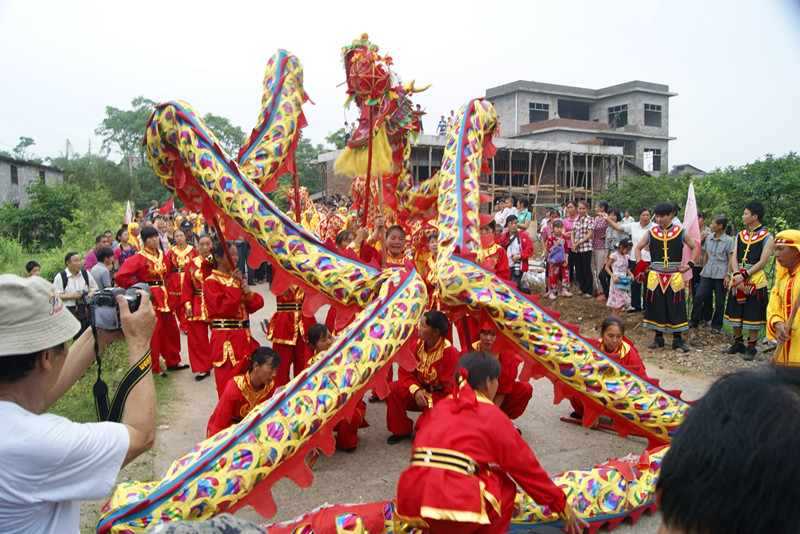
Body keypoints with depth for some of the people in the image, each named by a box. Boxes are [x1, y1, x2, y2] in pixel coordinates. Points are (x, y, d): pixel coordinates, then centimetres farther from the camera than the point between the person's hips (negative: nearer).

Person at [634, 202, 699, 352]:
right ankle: (658, 338, 16)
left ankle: (677, 340, 11)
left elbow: (694, 247, 10)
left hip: (674, 276, -1)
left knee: (676, 307, 1)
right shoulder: (651, 233, 3)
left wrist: (690, 264, -3)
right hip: (655, 276, 1)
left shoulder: (680, 232, 1)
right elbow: (638, 248, 13)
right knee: (656, 306, 4)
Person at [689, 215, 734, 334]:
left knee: (719, 301, 4)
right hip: (707, 274, 4)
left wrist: (728, 275, -12)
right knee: (698, 296, -2)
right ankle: (694, 321, 11)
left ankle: (717, 326, 16)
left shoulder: (729, 240, -4)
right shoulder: (709, 238, 10)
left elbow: (731, 259, -6)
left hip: (720, 275, -4)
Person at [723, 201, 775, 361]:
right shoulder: (740, 235, 12)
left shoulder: (767, 237, -4)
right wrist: (736, 275, -13)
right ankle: (738, 344, 23)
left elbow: (763, 262, -12)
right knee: (735, 312, 10)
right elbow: (734, 257, 3)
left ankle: (751, 347, 11)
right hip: (737, 279, 5)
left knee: (753, 314, 0)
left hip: (755, 280, -5)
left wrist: (744, 275, -19)